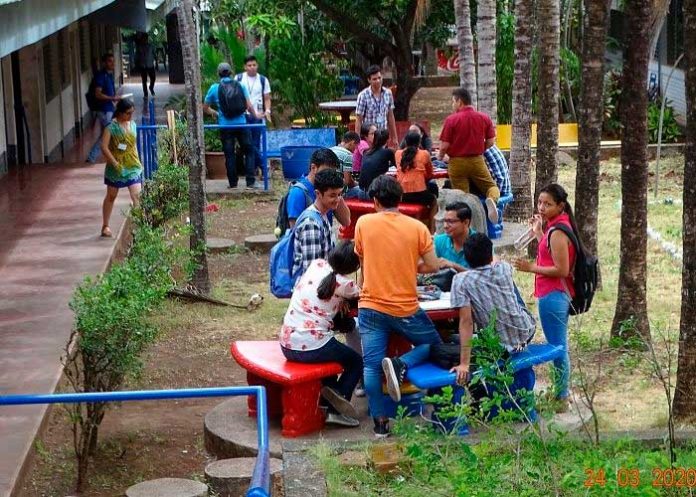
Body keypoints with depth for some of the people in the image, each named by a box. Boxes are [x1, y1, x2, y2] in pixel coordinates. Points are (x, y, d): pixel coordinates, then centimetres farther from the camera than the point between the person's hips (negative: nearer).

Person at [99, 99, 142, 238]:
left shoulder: (133, 124, 4)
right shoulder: (112, 127, -13)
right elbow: (104, 147, -19)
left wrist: (138, 162, 11)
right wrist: (115, 163, -21)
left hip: (133, 166, 3)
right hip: (116, 168, -3)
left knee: (137, 196, -10)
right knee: (111, 196, 13)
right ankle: (105, 226, 26)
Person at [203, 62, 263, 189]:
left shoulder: (214, 88, 0)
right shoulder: (240, 86, 0)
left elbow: (205, 108, 8)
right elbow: (249, 106, -3)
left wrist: (215, 113, 27)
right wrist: (256, 114, 15)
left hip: (225, 126, 0)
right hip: (241, 124, 0)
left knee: (229, 155, 8)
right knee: (249, 152, 7)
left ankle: (233, 183, 11)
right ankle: (251, 182, 1)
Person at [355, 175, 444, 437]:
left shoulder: (364, 223, -1)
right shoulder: (417, 227, -3)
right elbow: (433, 266, -3)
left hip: (371, 306, 1)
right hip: (406, 309, -1)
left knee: (371, 366, 3)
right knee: (433, 345, 19)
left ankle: (379, 421, -1)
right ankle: (401, 364, -8)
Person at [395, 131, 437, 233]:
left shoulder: (398, 153, 6)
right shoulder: (424, 154, -1)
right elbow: (429, 175, 12)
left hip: (400, 196, 3)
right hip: (418, 195, -3)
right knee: (433, 200, 31)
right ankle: (431, 231, 22)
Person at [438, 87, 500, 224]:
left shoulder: (451, 119, -10)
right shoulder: (484, 118, 0)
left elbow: (444, 146, -10)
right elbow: (490, 142, 4)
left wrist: (440, 156, 12)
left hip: (457, 162, -2)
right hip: (477, 161, 2)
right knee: (492, 186, 13)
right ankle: (492, 199, -20)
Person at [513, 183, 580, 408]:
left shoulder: (557, 231, -19)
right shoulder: (558, 225, 10)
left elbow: (562, 269, -21)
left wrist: (532, 268, -18)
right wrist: (538, 232, 18)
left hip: (553, 296, -11)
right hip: (559, 294, 11)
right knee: (560, 346, 17)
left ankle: (562, 398, 5)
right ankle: (562, 393, 26)